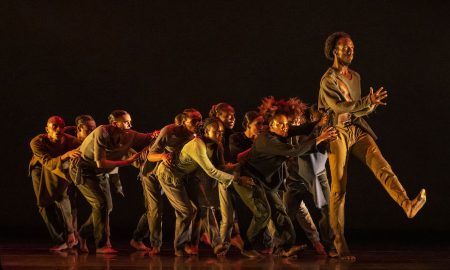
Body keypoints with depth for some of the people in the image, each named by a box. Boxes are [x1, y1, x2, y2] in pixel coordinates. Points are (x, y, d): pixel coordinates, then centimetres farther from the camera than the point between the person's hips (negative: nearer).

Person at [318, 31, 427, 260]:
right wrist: (367, 101, -28)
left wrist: (371, 105, -3)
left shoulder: (355, 77, 16)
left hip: (357, 130, 5)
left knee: (381, 166, -19)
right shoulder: (328, 79, -7)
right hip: (338, 132, -5)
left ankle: (407, 205, -41)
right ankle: (339, 242, -1)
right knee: (339, 187, -5)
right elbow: (340, 107, -19)